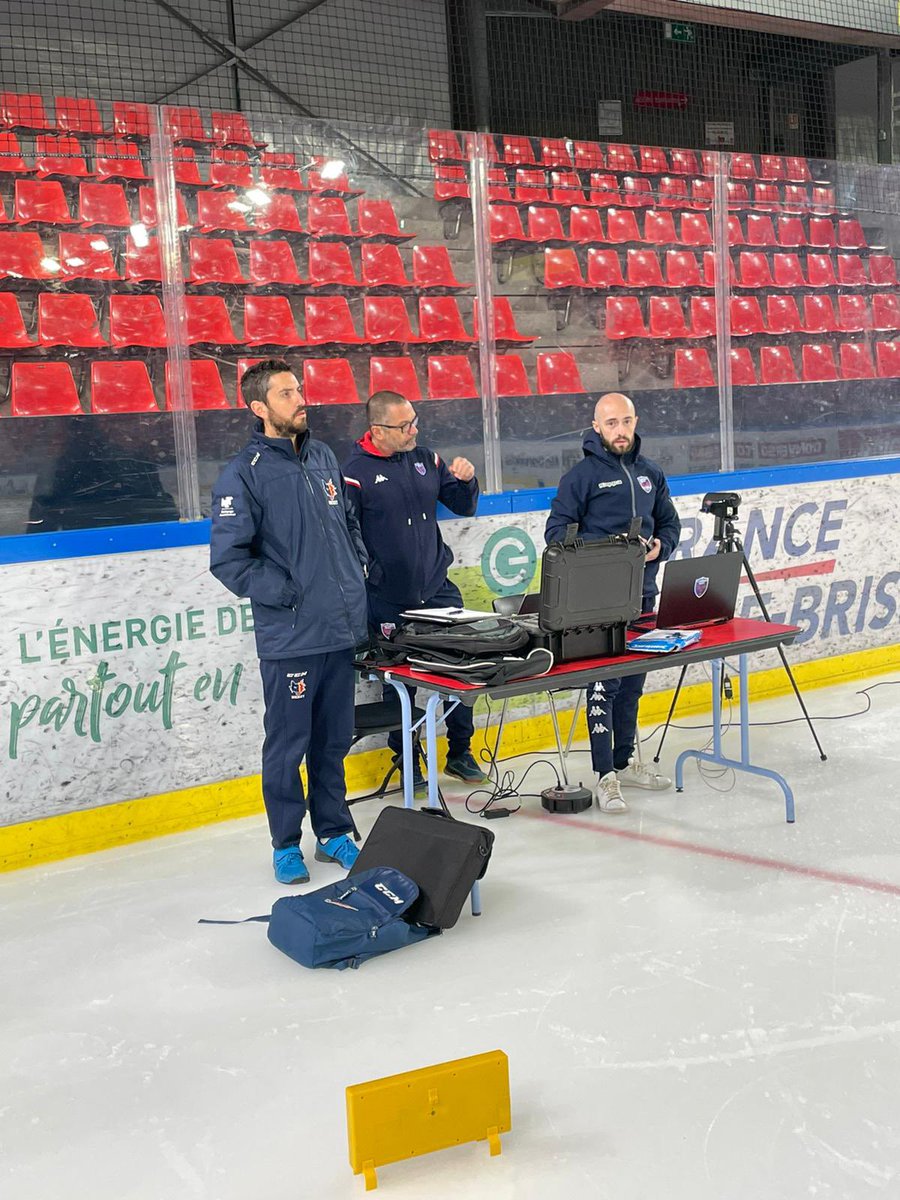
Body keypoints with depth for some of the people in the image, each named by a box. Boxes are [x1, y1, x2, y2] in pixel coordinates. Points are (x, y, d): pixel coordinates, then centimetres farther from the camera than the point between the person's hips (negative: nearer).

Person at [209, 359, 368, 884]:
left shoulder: (324, 457, 10)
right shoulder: (244, 474, -9)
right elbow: (228, 559, -12)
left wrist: (359, 573, 11)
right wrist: (286, 594, -13)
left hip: (342, 629, 6)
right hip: (290, 638, -5)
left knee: (334, 740, 15)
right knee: (288, 747, 5)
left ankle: (334, 832, 29)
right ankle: (287, 844, 21)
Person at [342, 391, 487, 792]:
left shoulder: (426, 459, 6)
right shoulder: (356, 471, -9)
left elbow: (463, 507, 13)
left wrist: (466, 480, -5)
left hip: (438, 590, 5)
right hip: (389, 601, -4)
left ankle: (460, 752, 26)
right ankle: (408, 762, 24)